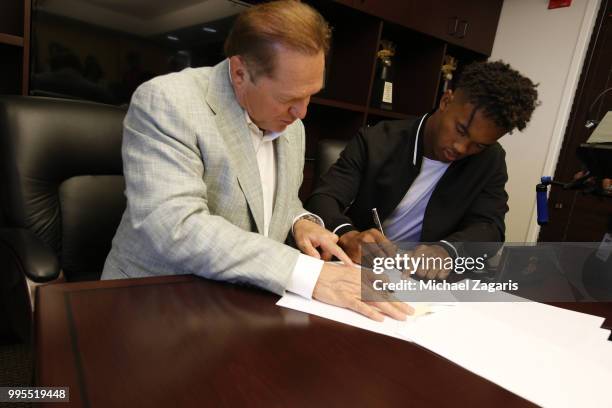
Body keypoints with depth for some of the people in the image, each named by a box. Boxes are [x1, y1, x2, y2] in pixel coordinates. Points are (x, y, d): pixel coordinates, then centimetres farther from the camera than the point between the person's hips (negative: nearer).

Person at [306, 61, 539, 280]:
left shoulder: (490, 161, 0)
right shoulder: (377, 141, -9)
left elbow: (489, 227, -7)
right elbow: (322, 198, -14)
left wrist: (447, 250, -30)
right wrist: (347, 235, -37)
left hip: (421, 280, 2)